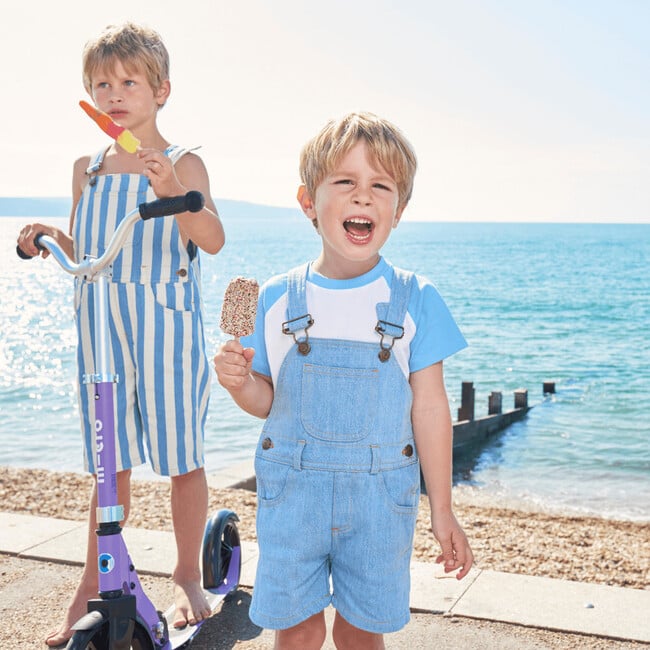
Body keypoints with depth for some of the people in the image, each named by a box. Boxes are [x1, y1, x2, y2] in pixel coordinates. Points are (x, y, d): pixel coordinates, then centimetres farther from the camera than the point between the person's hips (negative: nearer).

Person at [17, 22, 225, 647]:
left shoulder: (181, 163, -3)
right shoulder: (87, 169, 12)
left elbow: (212, 238, -19)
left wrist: (174, 191, -36)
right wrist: (49, 236, -1)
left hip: (166, 325, -4)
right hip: (99, 328, 4)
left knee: (181, 456, 5)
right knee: (108, 461, 13)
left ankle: (187, 575, 23)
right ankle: (93, 582, 26)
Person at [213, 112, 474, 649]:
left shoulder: (416, 300, -5)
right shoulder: (277, 299, -2)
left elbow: (430, 407, -2)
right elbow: (268, 401, 6)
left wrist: (442, 510, 1)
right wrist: (240, 383, -18)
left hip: (381, 494, 0)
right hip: (291, 489, 1)